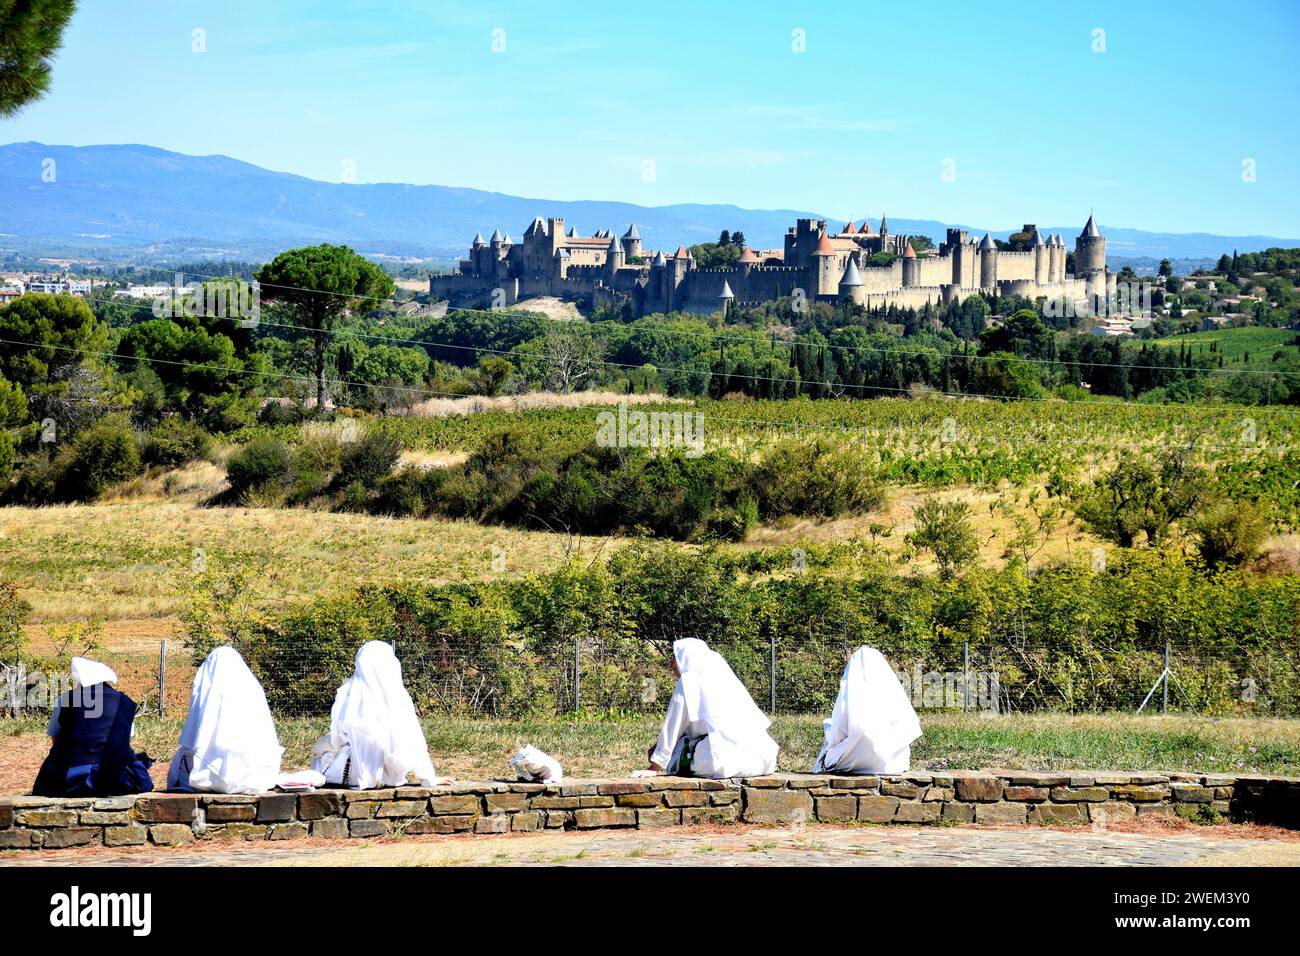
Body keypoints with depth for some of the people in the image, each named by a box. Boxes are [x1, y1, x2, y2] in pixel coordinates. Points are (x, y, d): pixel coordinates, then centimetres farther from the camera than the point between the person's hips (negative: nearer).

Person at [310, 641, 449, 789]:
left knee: (319, 755, 32)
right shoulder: (397, 697, -14)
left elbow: (337, 738, -2)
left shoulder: (347, 693, -12)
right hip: (386, 776, 0)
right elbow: (414, 741, -12)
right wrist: (429, 778, -2)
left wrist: (319, 747, 20)